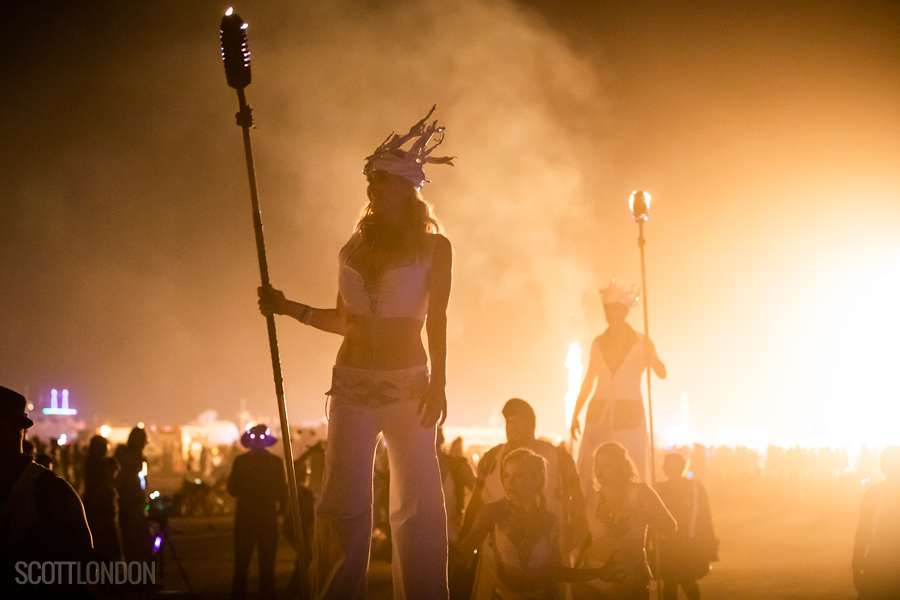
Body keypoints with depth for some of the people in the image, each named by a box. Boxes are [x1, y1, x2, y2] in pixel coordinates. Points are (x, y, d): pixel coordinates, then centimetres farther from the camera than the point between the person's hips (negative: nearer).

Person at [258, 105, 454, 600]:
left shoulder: (433, 247, 2)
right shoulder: (355, 247, 12)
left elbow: (437, 320, -4)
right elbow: (344, 321, 16)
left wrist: (438, 384, -14)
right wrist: (288, 308, 7)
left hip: (407, 384, -3)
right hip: (352, 383, 3)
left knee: (417, 503, -2)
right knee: (341, 504, -2)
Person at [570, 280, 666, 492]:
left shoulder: (641, 343, 2)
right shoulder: (598, 343, 11)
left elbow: (662, 373, -13)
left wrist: (651, 358, -34)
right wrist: (575, 414, 16)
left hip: (629, 416, -2)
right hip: (599, 415, 3)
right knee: (590, 478, -8)